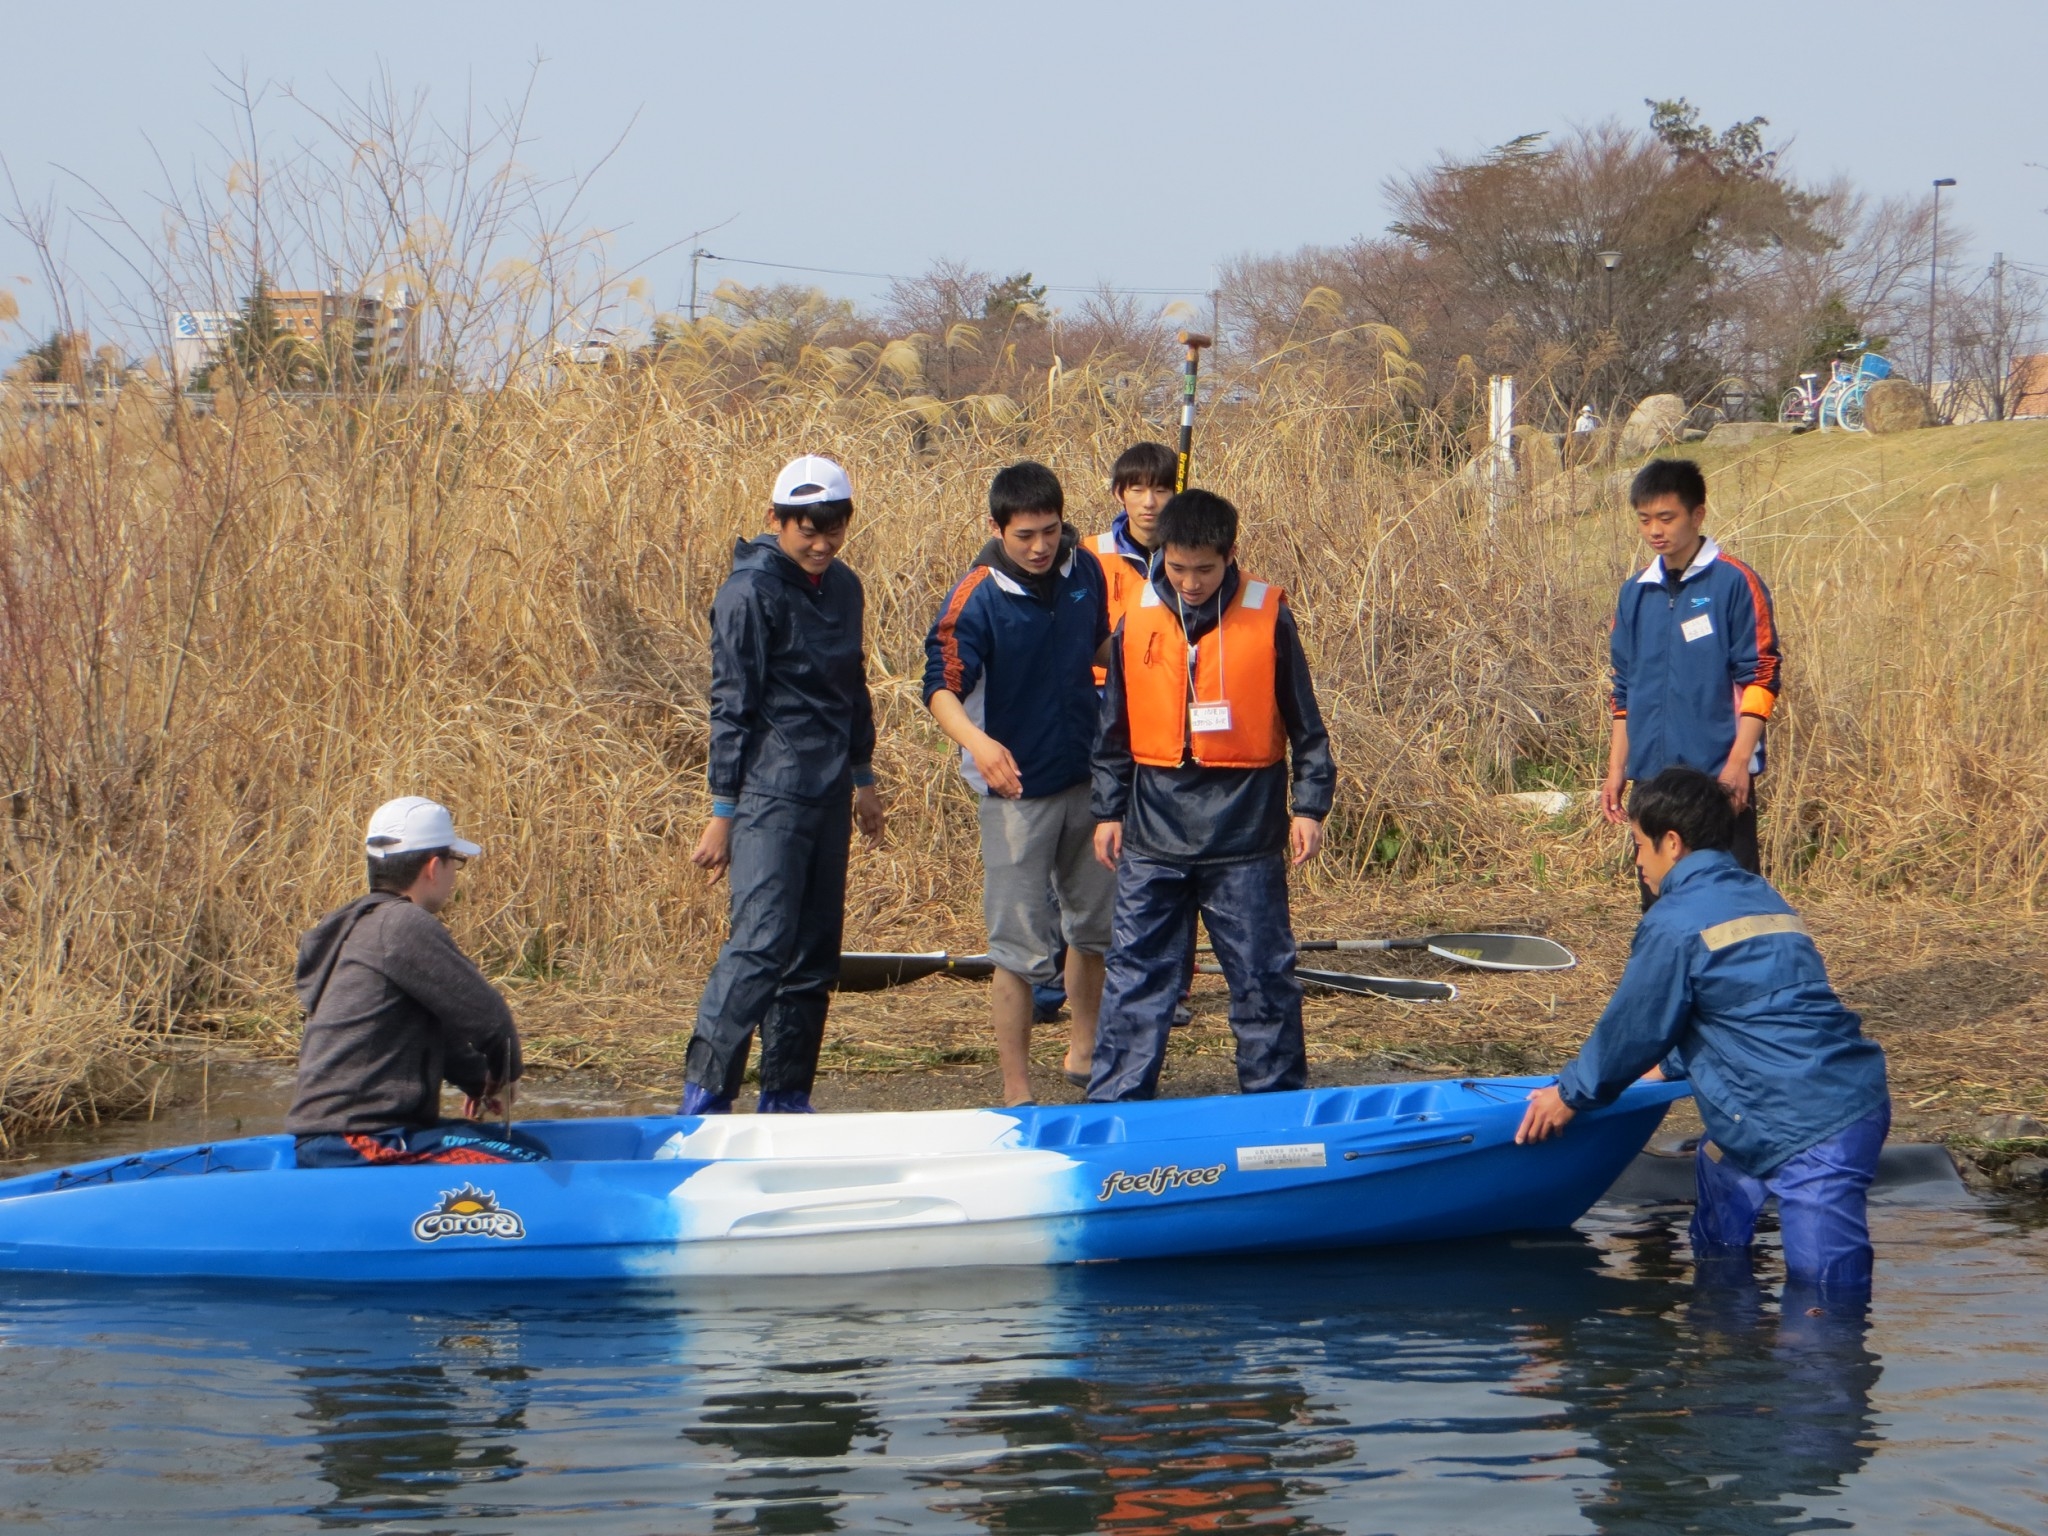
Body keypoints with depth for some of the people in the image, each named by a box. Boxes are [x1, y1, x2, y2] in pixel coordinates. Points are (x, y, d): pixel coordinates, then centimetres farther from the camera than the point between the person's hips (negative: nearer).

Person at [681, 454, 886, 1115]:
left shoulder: (843, 588, 12)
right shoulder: (751, 590, -11)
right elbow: (732, 706, -12)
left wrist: (862, 777, 24)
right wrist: (723, 810, -13)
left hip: (828, 795, 8)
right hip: (770, 794, -8)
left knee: (816, 950, 9)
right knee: (762, 942, -16)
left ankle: (786, 1097, 16)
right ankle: (705, 1095, -13)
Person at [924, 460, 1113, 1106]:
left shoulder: (1084, 571, -1)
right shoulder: (975, 599, -18)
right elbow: (941, 689, -25)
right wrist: (976, 741, -44)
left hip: (1087, 777, 6)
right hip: (1018, 787, -6)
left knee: (1095, 923, 19)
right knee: (1020, 947, -5)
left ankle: (1083, 1053, 38)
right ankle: (1017, 1091, 1)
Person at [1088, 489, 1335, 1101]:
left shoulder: (1269, 620, -4)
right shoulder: (1137, 621, 3)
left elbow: (1305, 723, 4)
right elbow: (1114, 728, 12)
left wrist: (1309, 806, 0)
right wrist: (1108, 811, 12)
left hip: (1245, 833, -2)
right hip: (1153, 831, 2)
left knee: (1261, 973, 5)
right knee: (1136, 973, 4)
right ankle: (1112, 1105, 8)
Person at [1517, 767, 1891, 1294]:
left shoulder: (1675, 922, -10)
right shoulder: (1760, 897, 19)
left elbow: (1633, 1028, -2)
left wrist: (1571, 1093, 13)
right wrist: (1671, 1067, 40)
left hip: (1811, 1127, -10)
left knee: (1825, 1290, -12)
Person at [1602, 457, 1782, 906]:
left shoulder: (1735, 583, -5)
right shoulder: (1636, 593, 12)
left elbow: (1761, 678, -8)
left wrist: (1738, 761, -15)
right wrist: (1617, 769, 13)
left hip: (1719, 774, -6)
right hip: (1652, 776, 6)